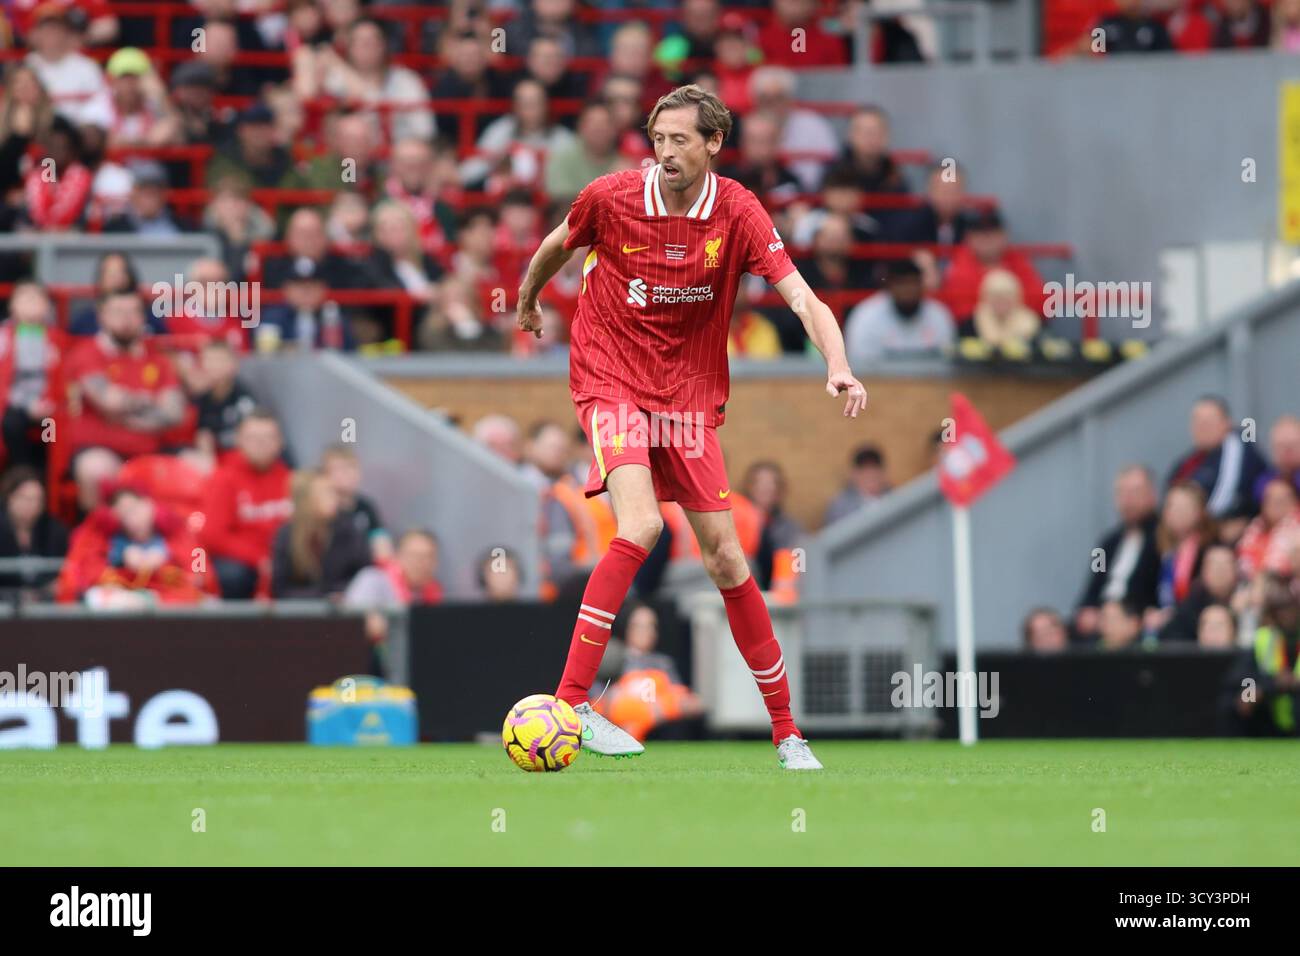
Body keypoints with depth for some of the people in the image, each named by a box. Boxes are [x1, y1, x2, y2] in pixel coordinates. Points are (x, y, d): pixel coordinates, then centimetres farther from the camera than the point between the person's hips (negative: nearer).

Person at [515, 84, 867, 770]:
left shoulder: (738, 213, -11)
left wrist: (838, 367, -36)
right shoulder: (611, 198, -11)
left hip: (690, 394, 2)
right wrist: (527, 300, 28)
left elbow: (802, 299, -19)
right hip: (611, 381, -2)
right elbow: (556, 245, 11)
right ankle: (570, 700, -22)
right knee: (640, 526, -25)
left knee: (725, 557, 4)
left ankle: (785, 728, 14)